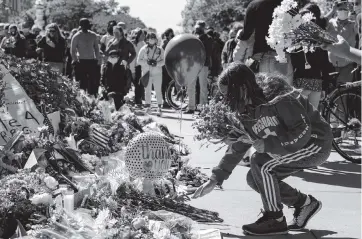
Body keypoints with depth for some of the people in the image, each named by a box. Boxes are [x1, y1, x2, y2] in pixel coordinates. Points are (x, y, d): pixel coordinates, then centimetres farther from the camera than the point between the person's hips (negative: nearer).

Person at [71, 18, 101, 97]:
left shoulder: (93, 35, 9)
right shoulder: (76, 36, -2)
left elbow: (96, 48, 15)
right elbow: (72, 50, 0)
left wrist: (98, 60, 8)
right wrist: (75, 60, -7)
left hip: (92, 61, 3)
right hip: (81, 61, -3)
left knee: (93, 81, -1)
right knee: (82, 82, -3)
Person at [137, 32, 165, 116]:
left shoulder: (160, 50, 5)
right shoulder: (143, 49, 5)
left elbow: (164, 60, 3)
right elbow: (138, 60, 2)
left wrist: (157, 63, -16)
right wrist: (147, 62, -15)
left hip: (157, 73, -1)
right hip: (146, 73, 1)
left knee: (158, 90, -4)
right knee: (147, 91, 6)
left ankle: (159, 107, -1)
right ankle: (148, 107, 14)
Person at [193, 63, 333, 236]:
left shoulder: (280, 98, -28)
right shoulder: (245, 111, -1)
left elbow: (302, 132, -31)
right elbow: (237, 147, 7)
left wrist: (267, 144, -31)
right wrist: (214, 180, 4)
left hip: (315, 143, -9)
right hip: (287, 148, 9)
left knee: (260, 163, -24)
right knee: (254, 179, -2)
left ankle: (275, 220, -10)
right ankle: (304, 203, 14)